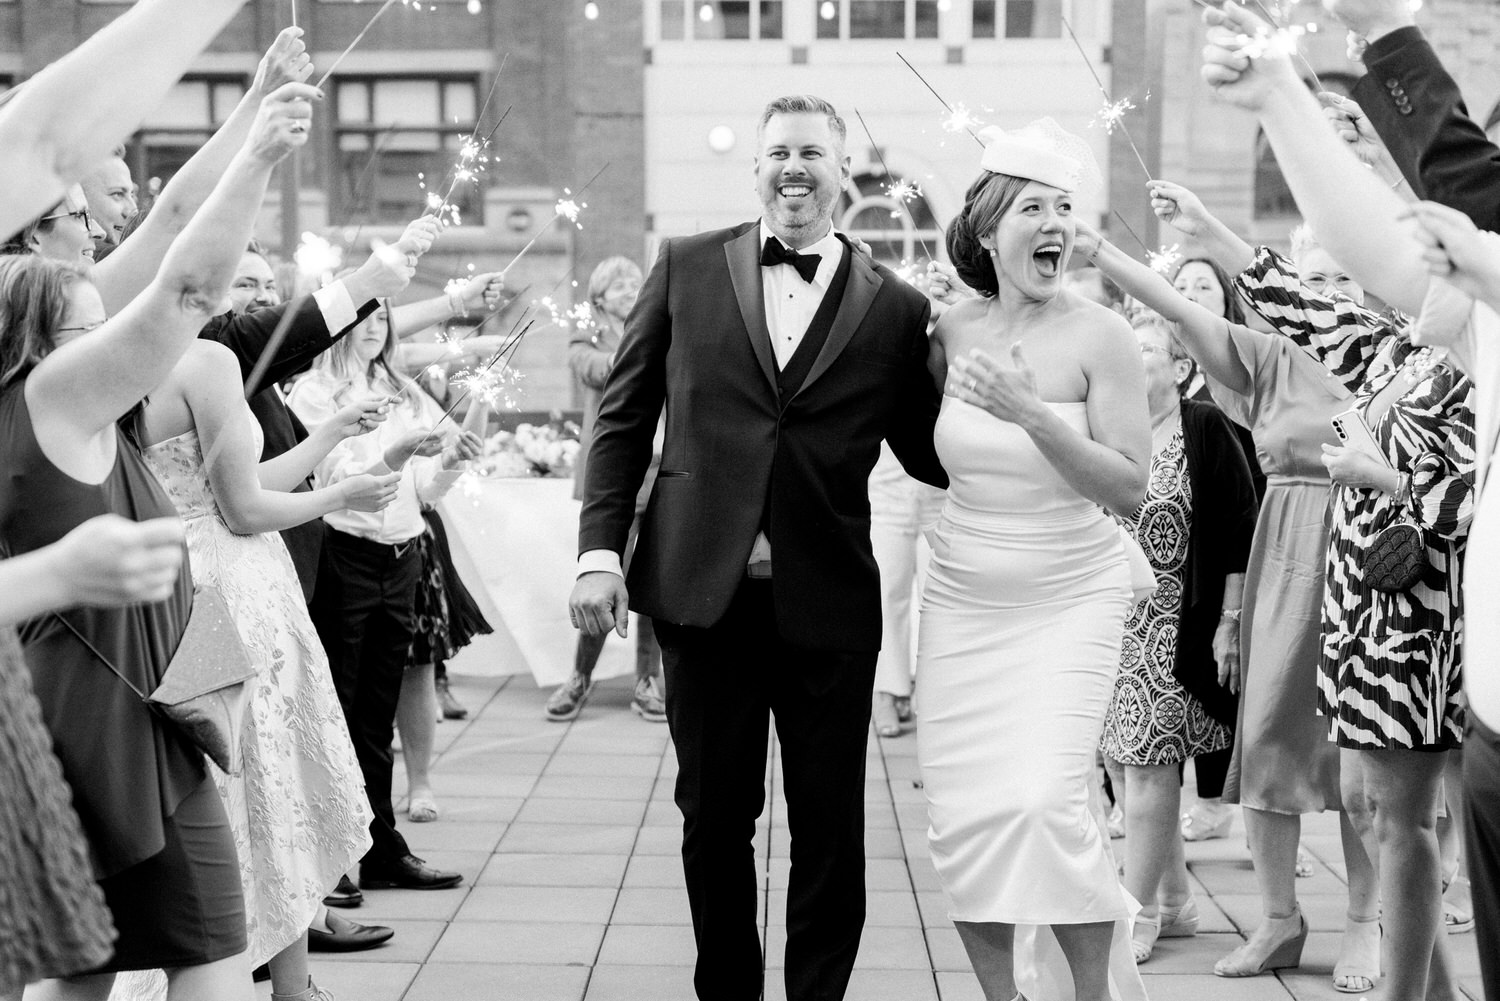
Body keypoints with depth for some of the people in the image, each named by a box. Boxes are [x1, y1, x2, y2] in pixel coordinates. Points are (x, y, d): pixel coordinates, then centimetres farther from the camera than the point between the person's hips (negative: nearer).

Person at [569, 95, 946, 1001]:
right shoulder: (686, 269, 5)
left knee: (831, 828, 6)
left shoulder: (896, 308, 3)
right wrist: (600, 550, -2)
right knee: (714, 818, 11)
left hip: (829, 603, -1)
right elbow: (624, 417, 6)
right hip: (704, 589, 1)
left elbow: (931, 456, 5)